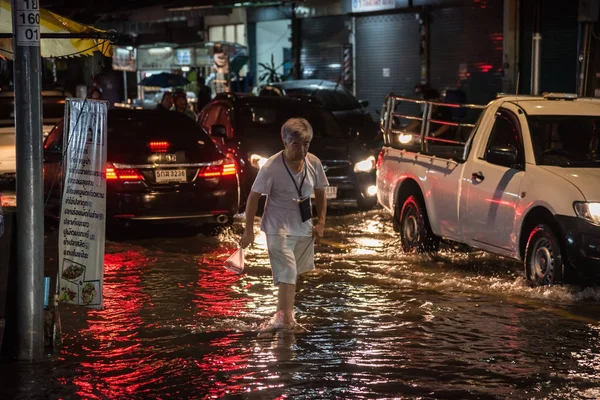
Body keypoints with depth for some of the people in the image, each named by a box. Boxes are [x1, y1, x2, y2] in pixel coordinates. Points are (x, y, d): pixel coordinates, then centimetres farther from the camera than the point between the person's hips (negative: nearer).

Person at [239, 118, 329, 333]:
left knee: (293, 273, 17)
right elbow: (253, 197, -14)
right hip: (279, 229, -6)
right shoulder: (271, 167, -21)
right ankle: (287, 319, -16)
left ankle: (282, 314, 32)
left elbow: (320, 193, 8)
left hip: (304, 228, 6)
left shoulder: (314, 163, -7)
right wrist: (249, 230, -12)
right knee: (287, 275, -15)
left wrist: (321, 222, 2)